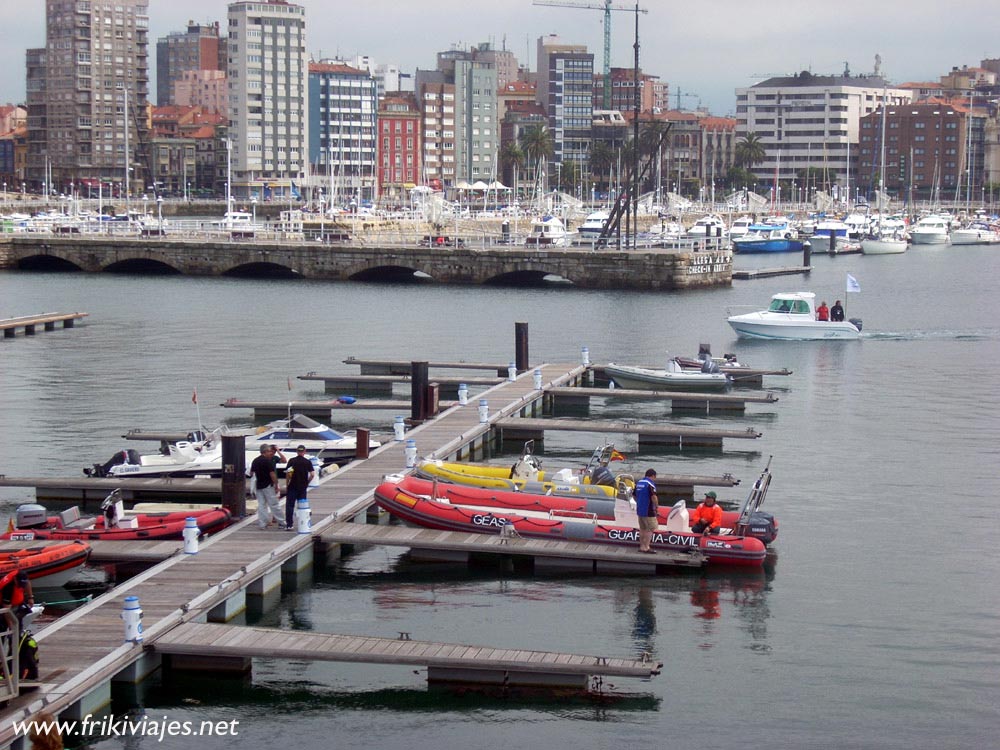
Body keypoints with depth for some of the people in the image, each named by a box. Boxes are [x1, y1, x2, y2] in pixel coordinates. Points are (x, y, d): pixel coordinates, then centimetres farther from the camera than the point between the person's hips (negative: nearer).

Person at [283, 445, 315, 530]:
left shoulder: (291, 461, -4)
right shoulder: (308, 462, -1)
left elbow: (287, 474, -8)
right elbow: (312, 474, -6)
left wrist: (286, 485, 0)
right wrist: (307, 483, 7)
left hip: (292, 487, -1)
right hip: (303, 487, 1)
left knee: (289, 505, 4)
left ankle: (289, 524, -1)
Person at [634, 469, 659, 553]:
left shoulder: (639, 482, 11)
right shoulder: (650, 483, -15)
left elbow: (635, 496, 19)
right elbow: (653, 496, -23)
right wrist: (656, 505, -8)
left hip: (639, 510, 8)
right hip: (648, 511, -8)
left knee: (642, 529, 15)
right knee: (651, 529, -2)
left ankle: (642, 546, 20)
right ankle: (646, 547, -4)